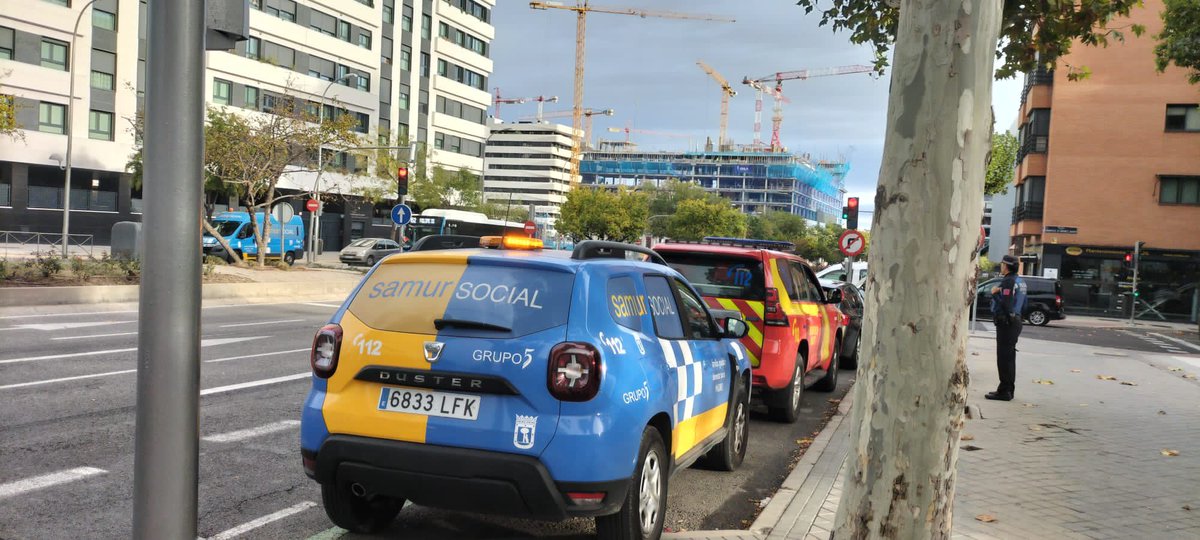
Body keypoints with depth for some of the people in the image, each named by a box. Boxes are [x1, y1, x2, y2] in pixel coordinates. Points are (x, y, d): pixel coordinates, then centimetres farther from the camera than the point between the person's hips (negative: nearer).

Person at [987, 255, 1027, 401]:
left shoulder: (1008, 281, -17)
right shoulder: (1020, 281, 14)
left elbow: (1005, 305, -24)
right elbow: (1023, 306, 20)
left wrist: (995, 294, -12)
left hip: (1006, 324, -10)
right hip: (1015, 321, 10)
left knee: (1004, 358, -7)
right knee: (1009, 357, 15)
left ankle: (1004, 391, -7)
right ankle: (1008, 389, 21)